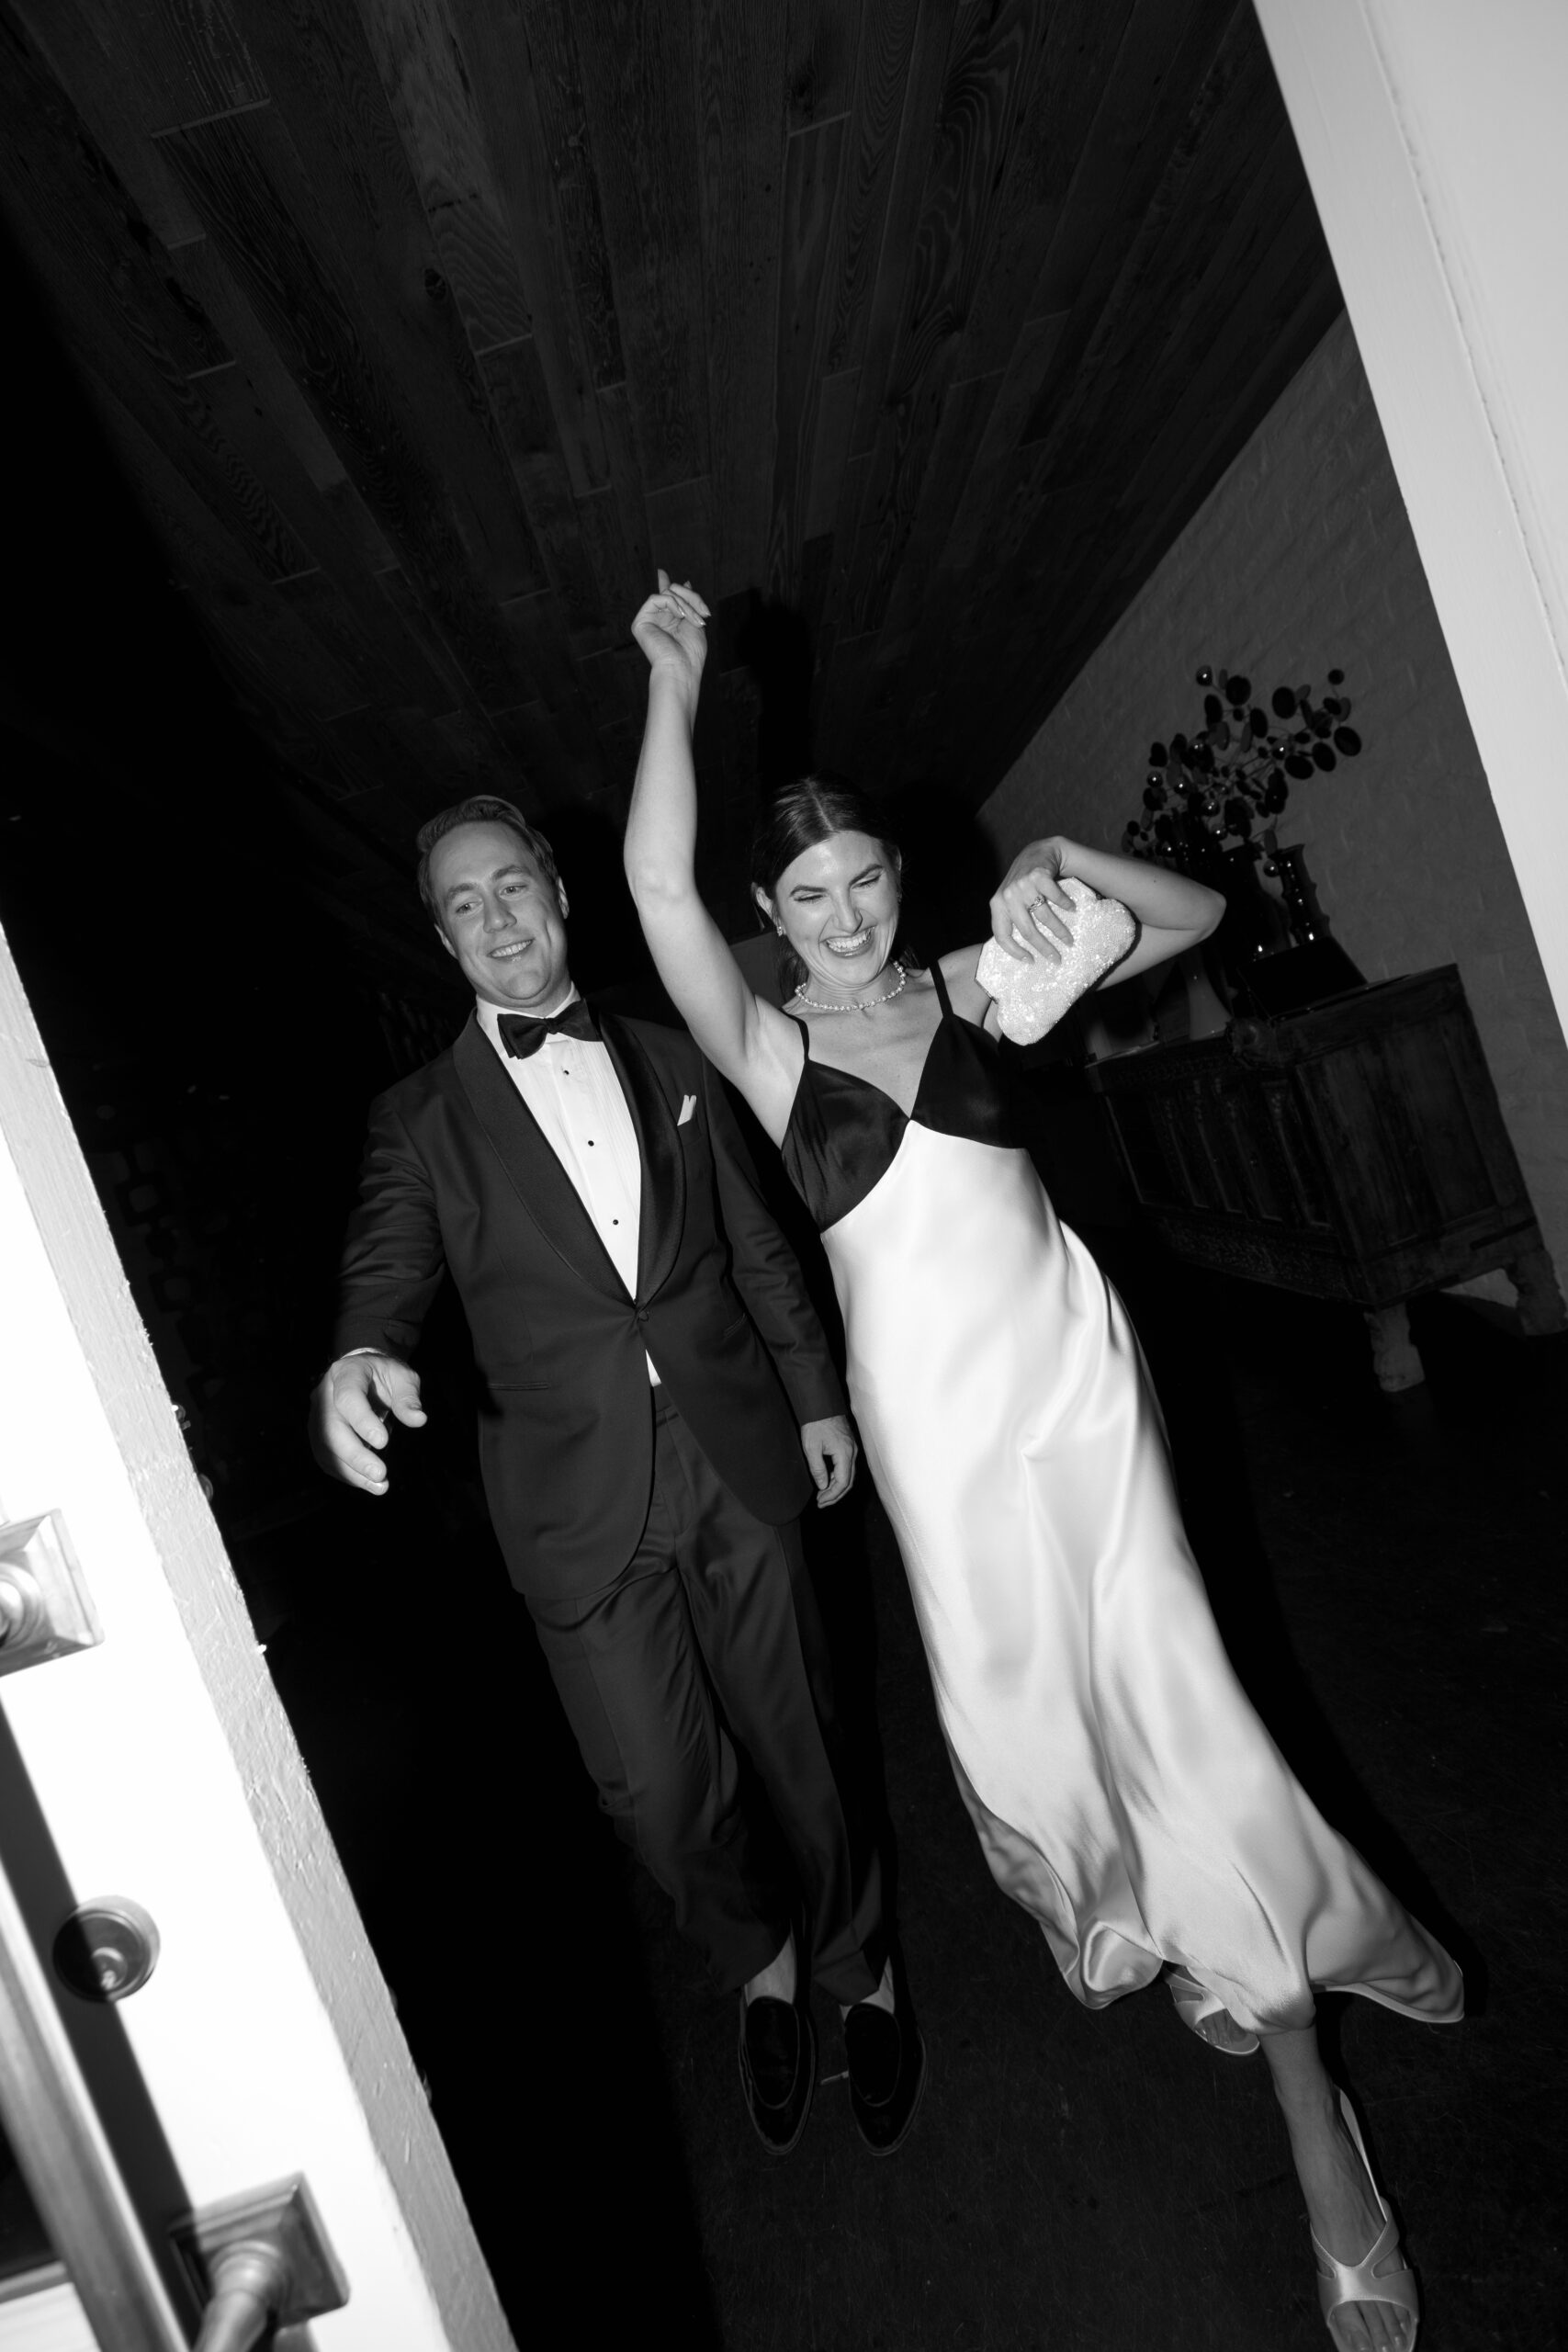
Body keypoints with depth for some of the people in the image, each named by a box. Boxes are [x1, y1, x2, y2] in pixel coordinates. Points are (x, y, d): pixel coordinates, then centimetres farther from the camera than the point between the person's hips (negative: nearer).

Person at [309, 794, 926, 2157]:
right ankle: (760, 1966, 41)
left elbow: (759, 1246, 11)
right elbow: (386, 1278, -9)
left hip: (737, 1460, 2)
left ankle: (860, 1969, 43)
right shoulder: (423, 1119, 3)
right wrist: (358, 1363, -32)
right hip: (580, 1500, -1)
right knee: (662, 1791, 6)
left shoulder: (670, 1061, 9)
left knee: (801, 1738, 14)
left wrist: (818, 1394, 8)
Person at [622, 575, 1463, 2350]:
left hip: (1066, 1356, 1)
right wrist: (675, 688, -13)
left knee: (1161, 1688, 4)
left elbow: (1197, 918, 8)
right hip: (932, 1409, -1)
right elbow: (656, 891, -17)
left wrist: (1063, 865, -10)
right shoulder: (765, 1051, -2)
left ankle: (1306, 2101, 26)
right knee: (1021, 1707, 11)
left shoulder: (967, 988, 4)